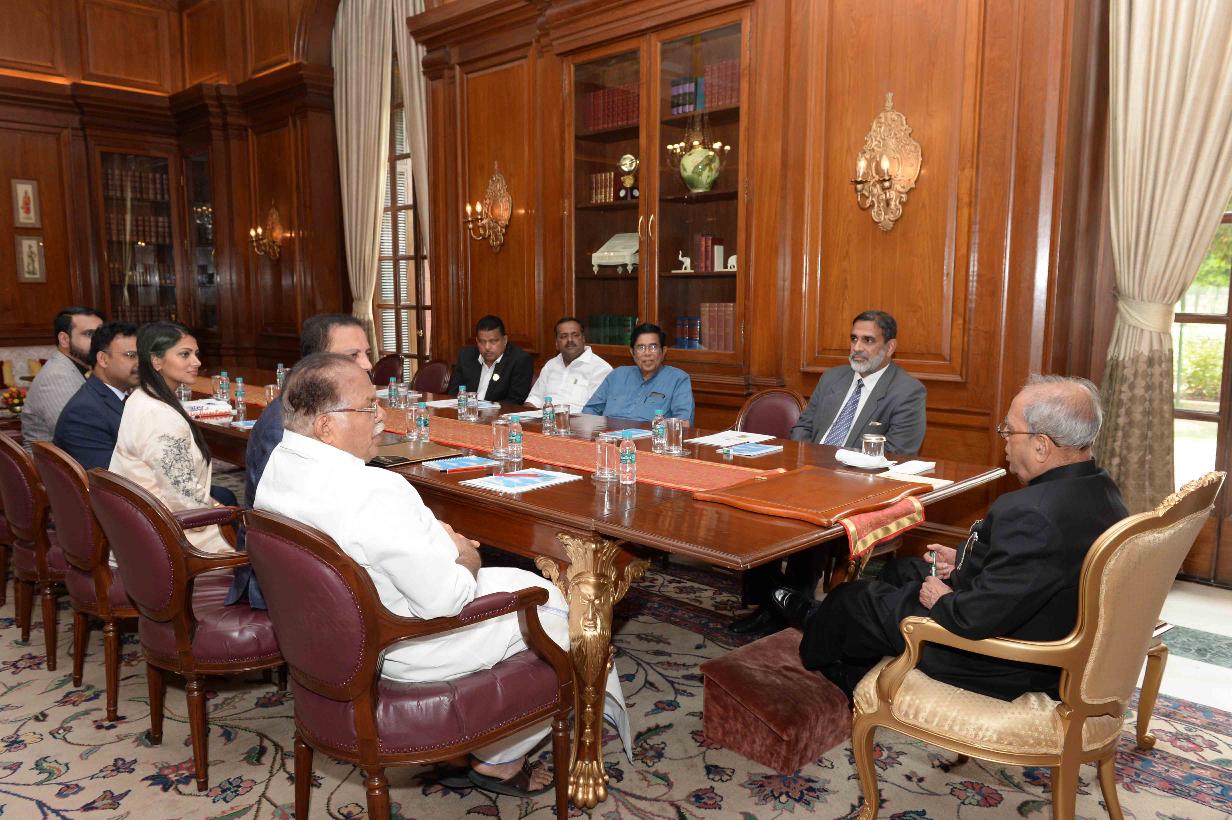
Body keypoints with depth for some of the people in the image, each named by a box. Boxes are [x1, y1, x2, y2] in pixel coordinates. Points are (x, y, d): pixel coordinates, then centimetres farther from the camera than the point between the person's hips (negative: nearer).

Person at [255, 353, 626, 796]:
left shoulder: (279, 463, -4)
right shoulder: (373, 492, -34)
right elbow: (444, 600, -29)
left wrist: (435, 537, 1)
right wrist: (465, 560, -8)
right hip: (404, 650, -9)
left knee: (519, 579, 24)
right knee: (552, 605, 10)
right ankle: (497, 759, 23)